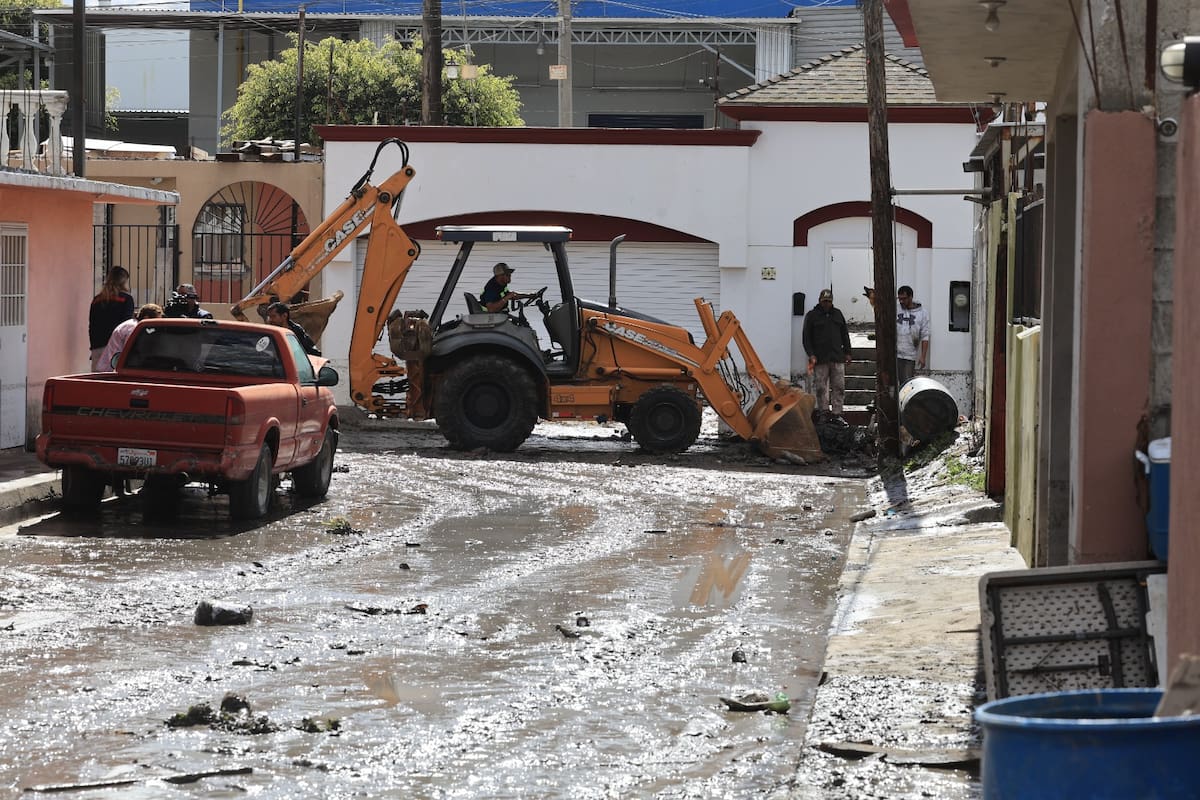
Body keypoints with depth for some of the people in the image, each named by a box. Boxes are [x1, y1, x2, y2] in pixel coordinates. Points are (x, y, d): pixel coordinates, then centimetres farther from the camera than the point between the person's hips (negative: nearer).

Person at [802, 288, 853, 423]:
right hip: (820, 359, -3)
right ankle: (823, 413, 3)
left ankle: (837, 414, 4)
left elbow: (845, 335, 21)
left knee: (839, 387, 0)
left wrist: (847, 353, 14)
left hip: (837, 357, 3)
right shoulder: (812, 316, 4)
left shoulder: (838, 314, 16)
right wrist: (811, 354, -9)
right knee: (821, 388, -2)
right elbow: (806, 337, 1)